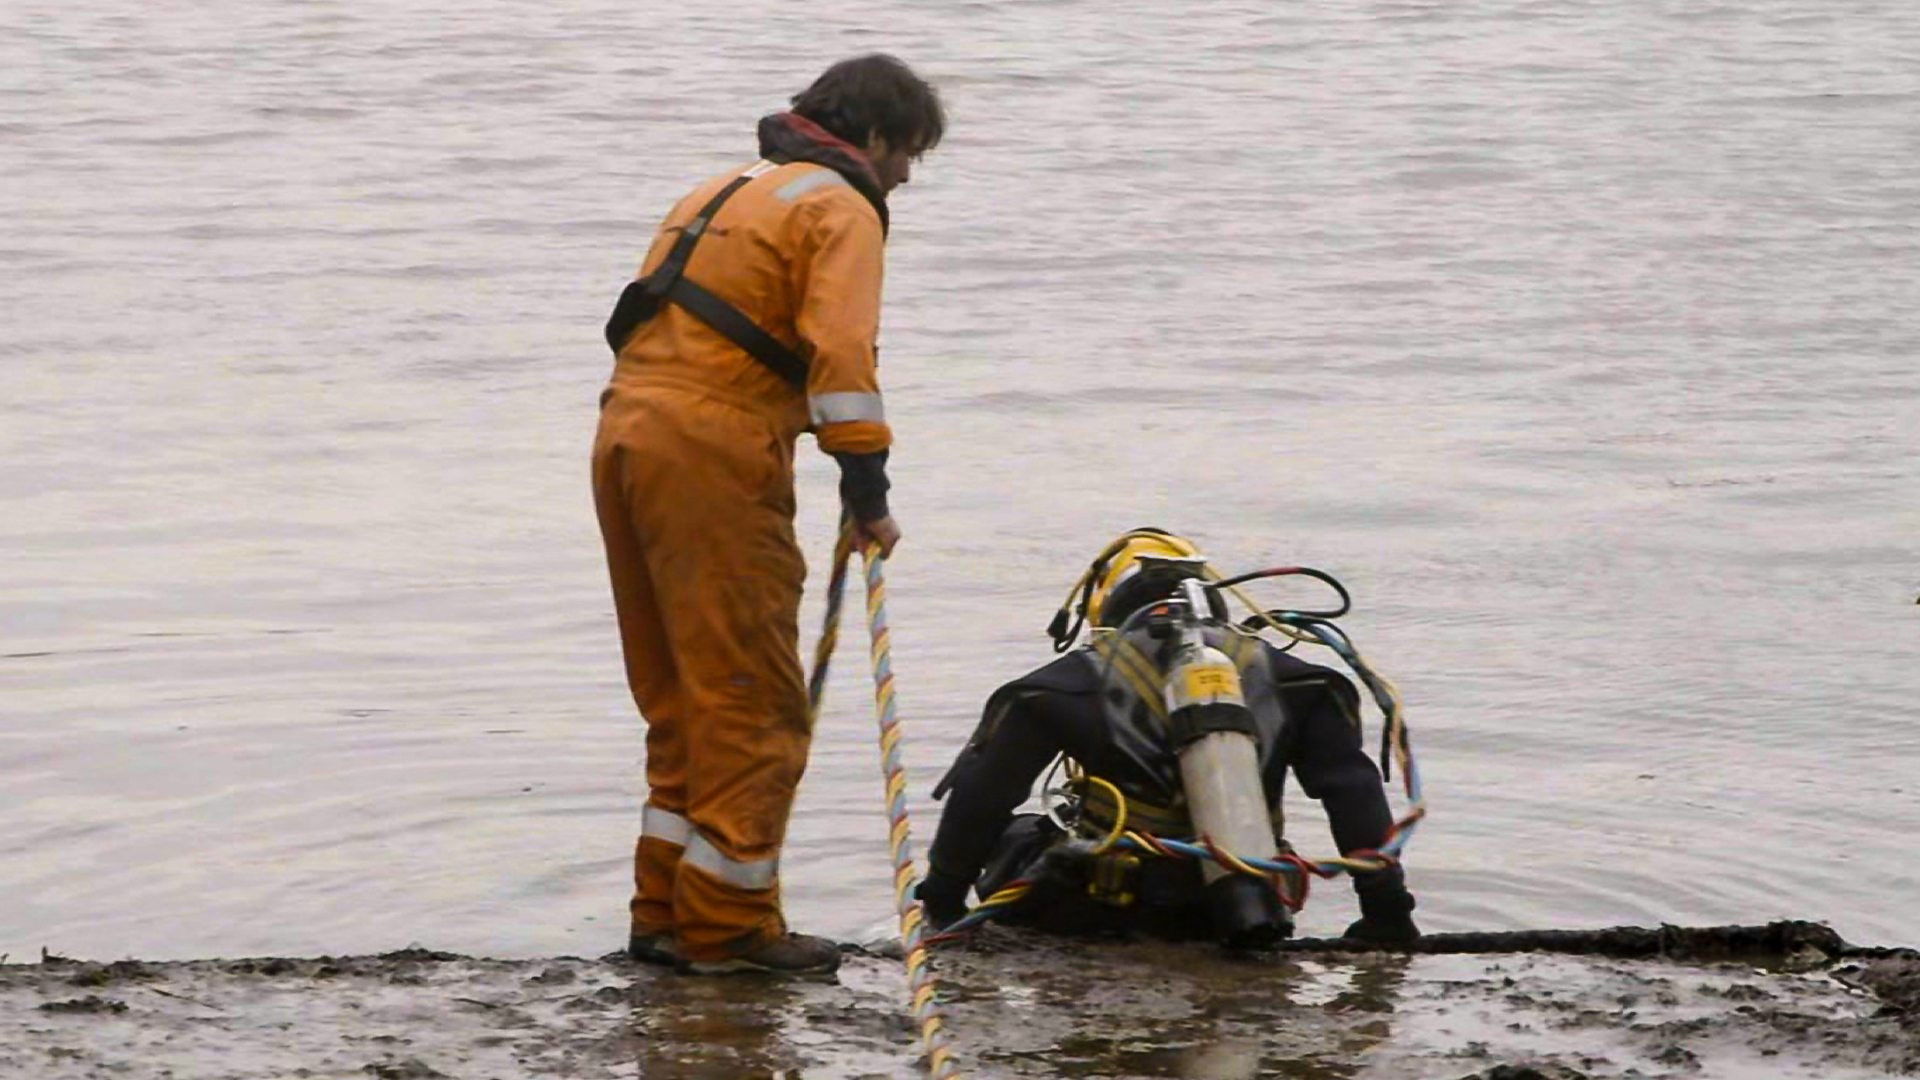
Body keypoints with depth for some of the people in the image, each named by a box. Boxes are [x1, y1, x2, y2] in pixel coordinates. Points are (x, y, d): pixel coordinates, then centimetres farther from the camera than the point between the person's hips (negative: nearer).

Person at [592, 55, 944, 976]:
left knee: (683, 699, 16)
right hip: (712, 458, -9)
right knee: (753, 703, -3)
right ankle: (727, 926, -3)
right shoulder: (840, 209, -1)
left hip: (627, 432, 9)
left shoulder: (728, 190, 27)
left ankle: (667, 914, 17)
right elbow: (839, 349, -16)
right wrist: (867, 491, -18)